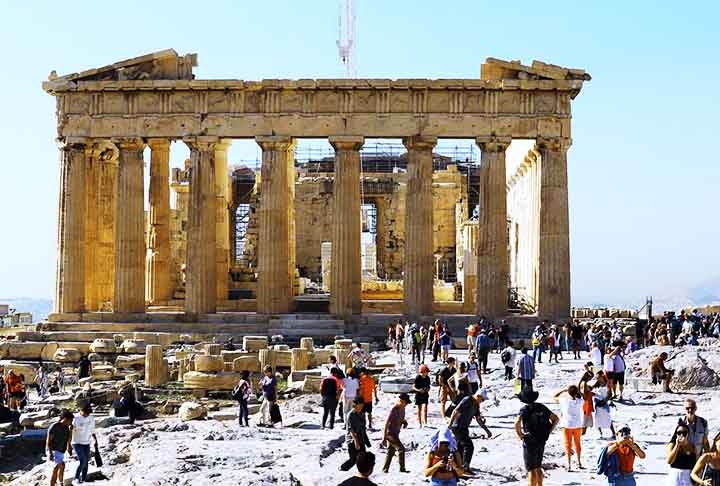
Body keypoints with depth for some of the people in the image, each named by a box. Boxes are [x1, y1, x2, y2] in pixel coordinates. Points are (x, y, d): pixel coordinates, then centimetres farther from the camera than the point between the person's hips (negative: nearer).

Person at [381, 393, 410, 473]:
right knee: (401, 449, -10)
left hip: (395, 434, 9)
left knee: (391, 451, 13)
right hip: (390, 433, -9)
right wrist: (384, 437, -22)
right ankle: (402, 468, -4)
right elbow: (387, 423, -20)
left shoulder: (402, 409, 6)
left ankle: (385, 469, 21)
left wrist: (405, 423, -2)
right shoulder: (394, 410, -20)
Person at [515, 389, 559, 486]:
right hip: (541, 441, 6)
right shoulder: (542, 407, 4)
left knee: (531, 469, 0)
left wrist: (520, 434, -16)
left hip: (530, 442, -6)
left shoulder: (525, 409, -13)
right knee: (538, 468, 20)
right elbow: (556, 419, 7)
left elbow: (517, 422, -30)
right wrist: (548, 431, 8)